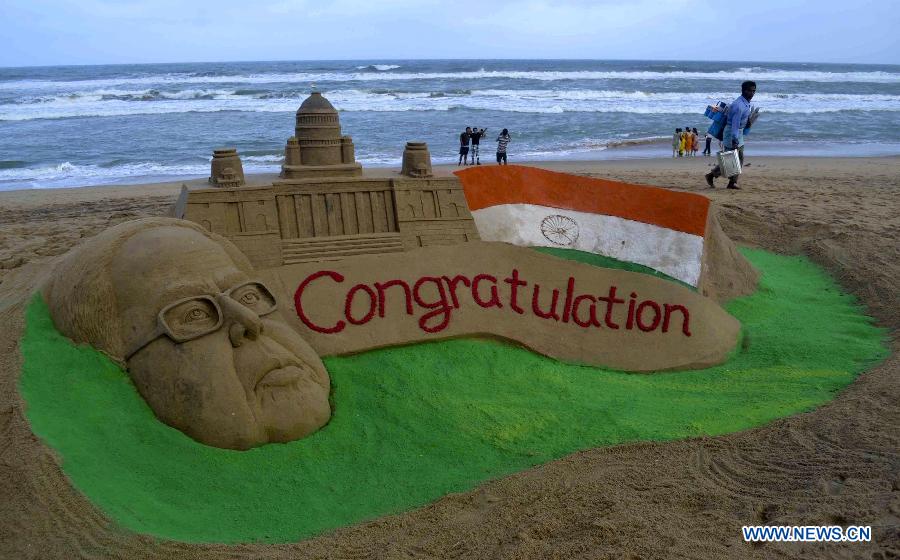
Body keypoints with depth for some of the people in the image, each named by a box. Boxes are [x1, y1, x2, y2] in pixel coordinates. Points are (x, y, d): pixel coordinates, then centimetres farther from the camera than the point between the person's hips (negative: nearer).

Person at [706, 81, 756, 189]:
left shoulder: (746, 103, 9)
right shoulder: (739, 105, -23)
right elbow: (735, 124, -25)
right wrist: (735, 141, -27)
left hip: (739, 133, 10)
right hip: (732, 133, -10)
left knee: (740, 159, 8)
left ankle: (733, 182, 12)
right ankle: (711, 175, 9)